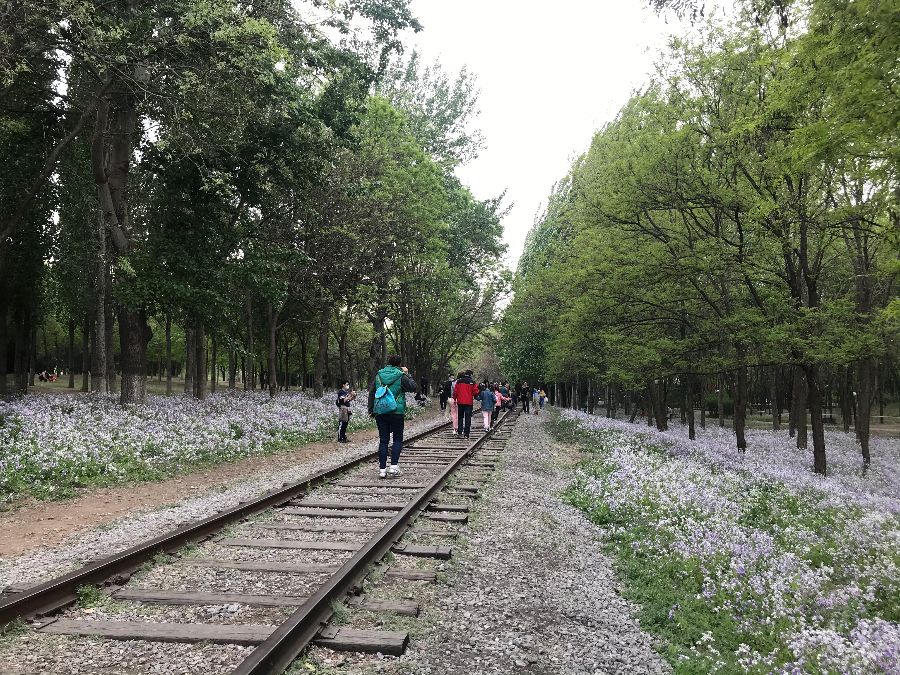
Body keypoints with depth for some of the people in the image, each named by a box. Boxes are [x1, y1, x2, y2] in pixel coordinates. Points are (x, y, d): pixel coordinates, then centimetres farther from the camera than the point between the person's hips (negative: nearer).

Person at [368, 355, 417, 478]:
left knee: (383, 440, 7)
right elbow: (413, 387, 1)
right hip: (397, 412, -3)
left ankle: (382, 468, 5)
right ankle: (394, 465, -2)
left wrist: (371, 410, 15)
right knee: (398, 439, 10)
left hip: (380, 412, 3)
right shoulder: (401, 376, -6)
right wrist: (407, 375, 11)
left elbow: (371, 392, 9)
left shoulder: (379, 375, 7)